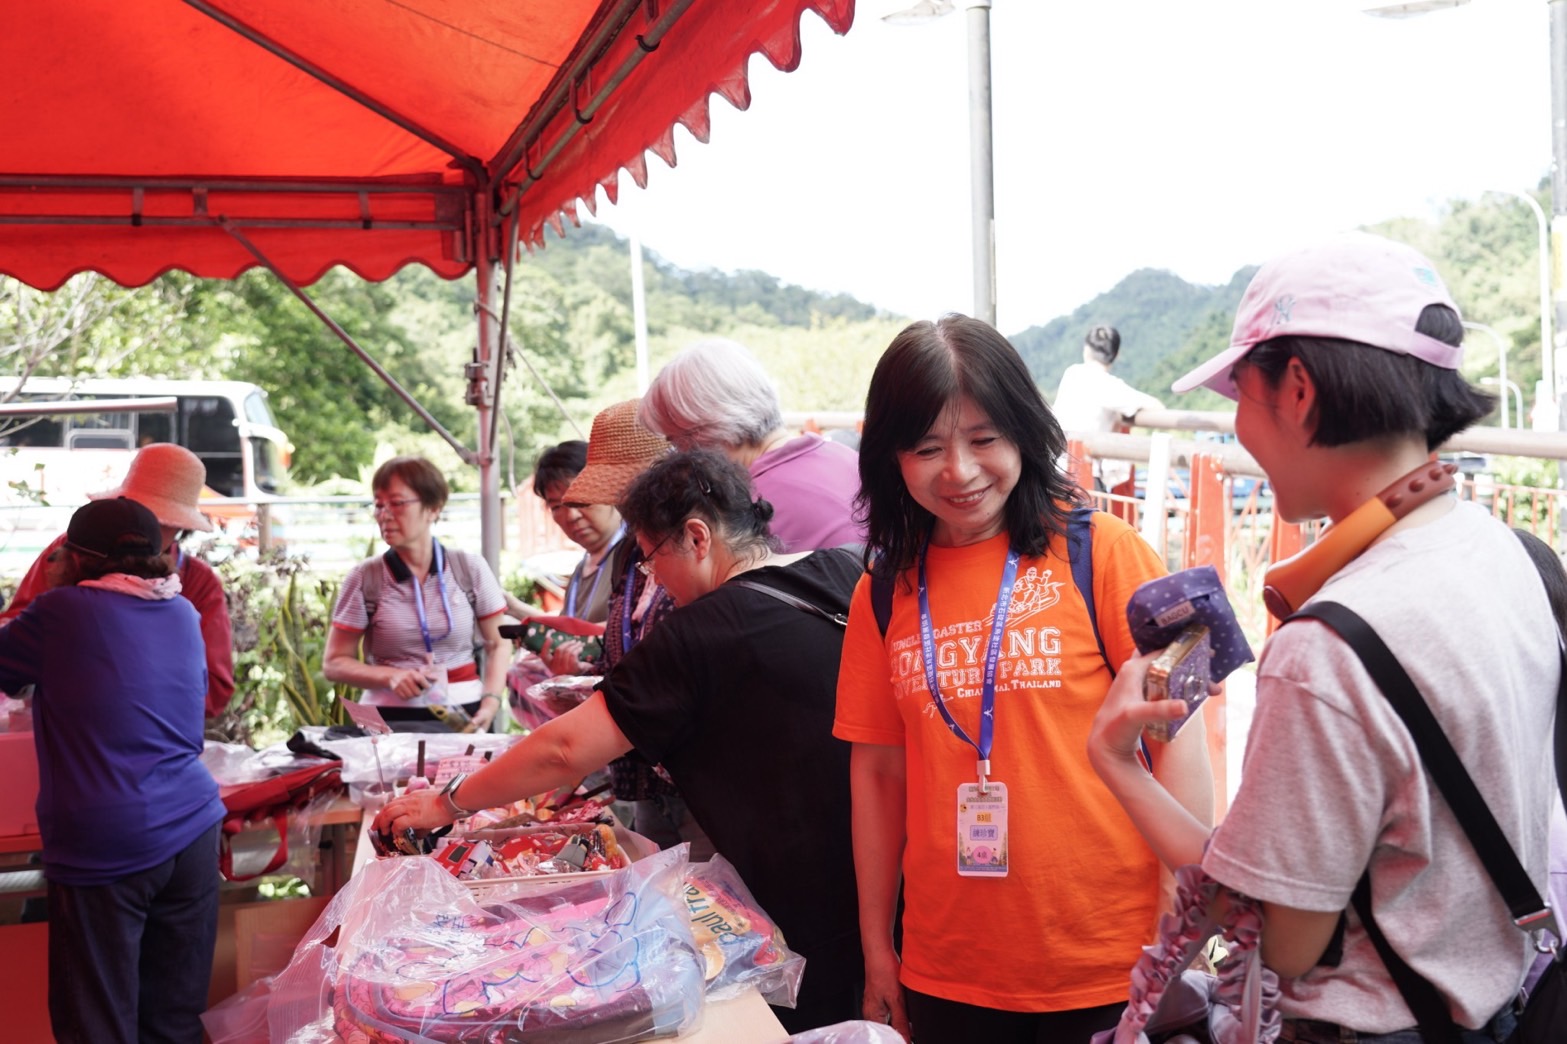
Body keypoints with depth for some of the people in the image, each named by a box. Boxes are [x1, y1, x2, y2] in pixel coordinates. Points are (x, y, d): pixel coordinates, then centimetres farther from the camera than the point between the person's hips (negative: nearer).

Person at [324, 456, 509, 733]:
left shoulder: (470, 569, 5)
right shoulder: (365, 578, 2)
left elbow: (496, 647, 9)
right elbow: (334, 663, 5)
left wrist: (490, 705, -7)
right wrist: (391, 676, -11)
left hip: (464, 715, 1)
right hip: (391, 718, -1)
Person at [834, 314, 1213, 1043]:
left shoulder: (1101, 551, -8)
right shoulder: (885, 588, 2)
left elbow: (1176, 735, -8)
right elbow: (878, 771, 6)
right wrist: (876, 948, 8)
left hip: (1109, 974, -2)